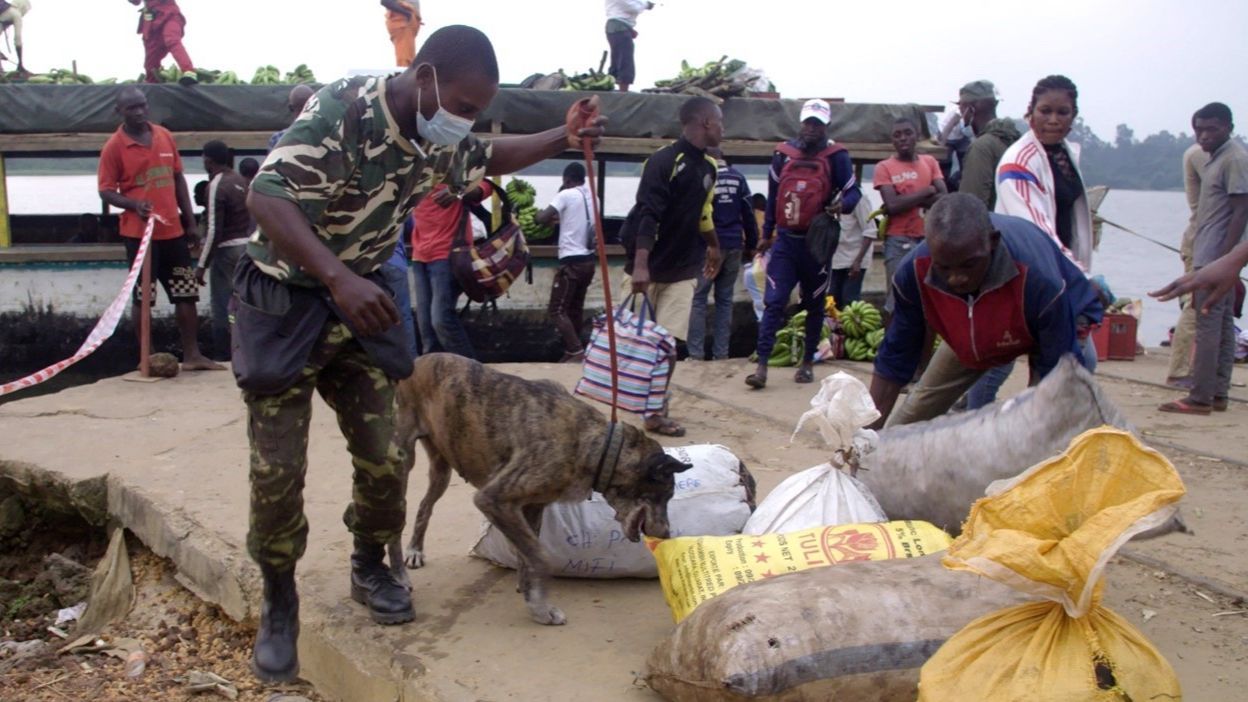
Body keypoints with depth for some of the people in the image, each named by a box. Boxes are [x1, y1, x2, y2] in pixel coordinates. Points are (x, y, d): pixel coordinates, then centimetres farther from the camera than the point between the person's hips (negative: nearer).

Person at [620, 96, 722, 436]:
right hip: (648, 268, -5)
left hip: (683, 271, 6)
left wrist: (713, 247, 35)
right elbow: (647, 216, -24)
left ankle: (656, 412, 7)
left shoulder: (708, 166, 8)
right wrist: (639, 265, -32)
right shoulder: (664, 161, -16)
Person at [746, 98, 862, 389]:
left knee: (814, 305, 11)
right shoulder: (783, 153, 5)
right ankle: (762, 366, -9)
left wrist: (842, 204, -28)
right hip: (785, 241, 1)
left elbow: (854, 192, -4)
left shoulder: (836, 157, -3)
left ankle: (808, 362, 24)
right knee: (773, 302, -7)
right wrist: (766, 234, 18)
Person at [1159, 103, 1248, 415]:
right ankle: (1218, 394, 14)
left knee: (1208, 325, -10)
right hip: (1209, 258, 10)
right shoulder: (1215, 160, 19)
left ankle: (1200, 398, -9)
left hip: (1217, 259, -10)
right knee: (1222, 325, 10)